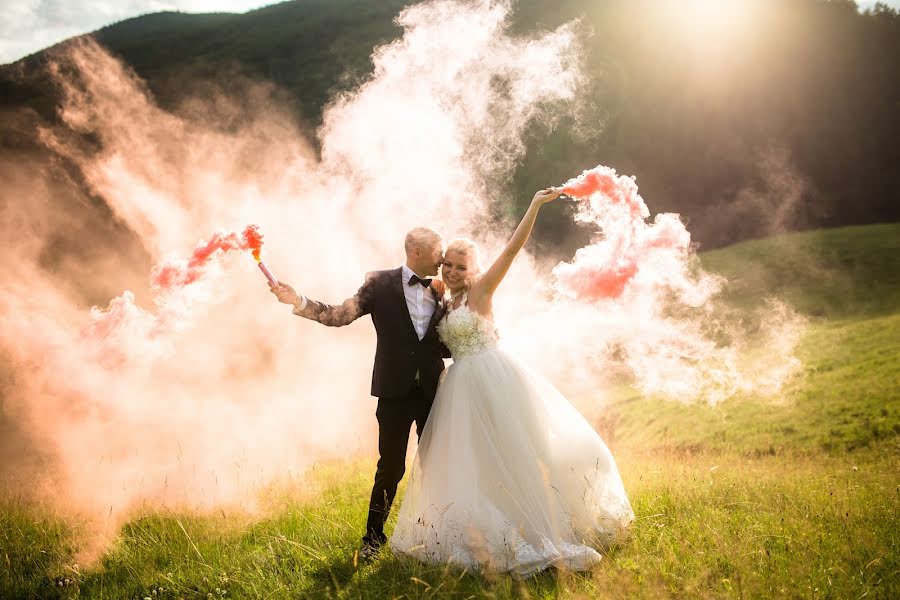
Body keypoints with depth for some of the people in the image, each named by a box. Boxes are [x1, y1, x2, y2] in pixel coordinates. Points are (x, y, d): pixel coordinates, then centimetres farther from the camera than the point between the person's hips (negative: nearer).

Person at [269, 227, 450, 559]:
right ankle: (373, 538, 20)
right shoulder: (381, 283, -3)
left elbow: (448, 346, 3)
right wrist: (298, 302, -24)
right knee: (390, 467, 5)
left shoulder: (439, 291, 5)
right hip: (395, 391, -3)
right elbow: (340, 315, -11)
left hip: (433, 391, 3)